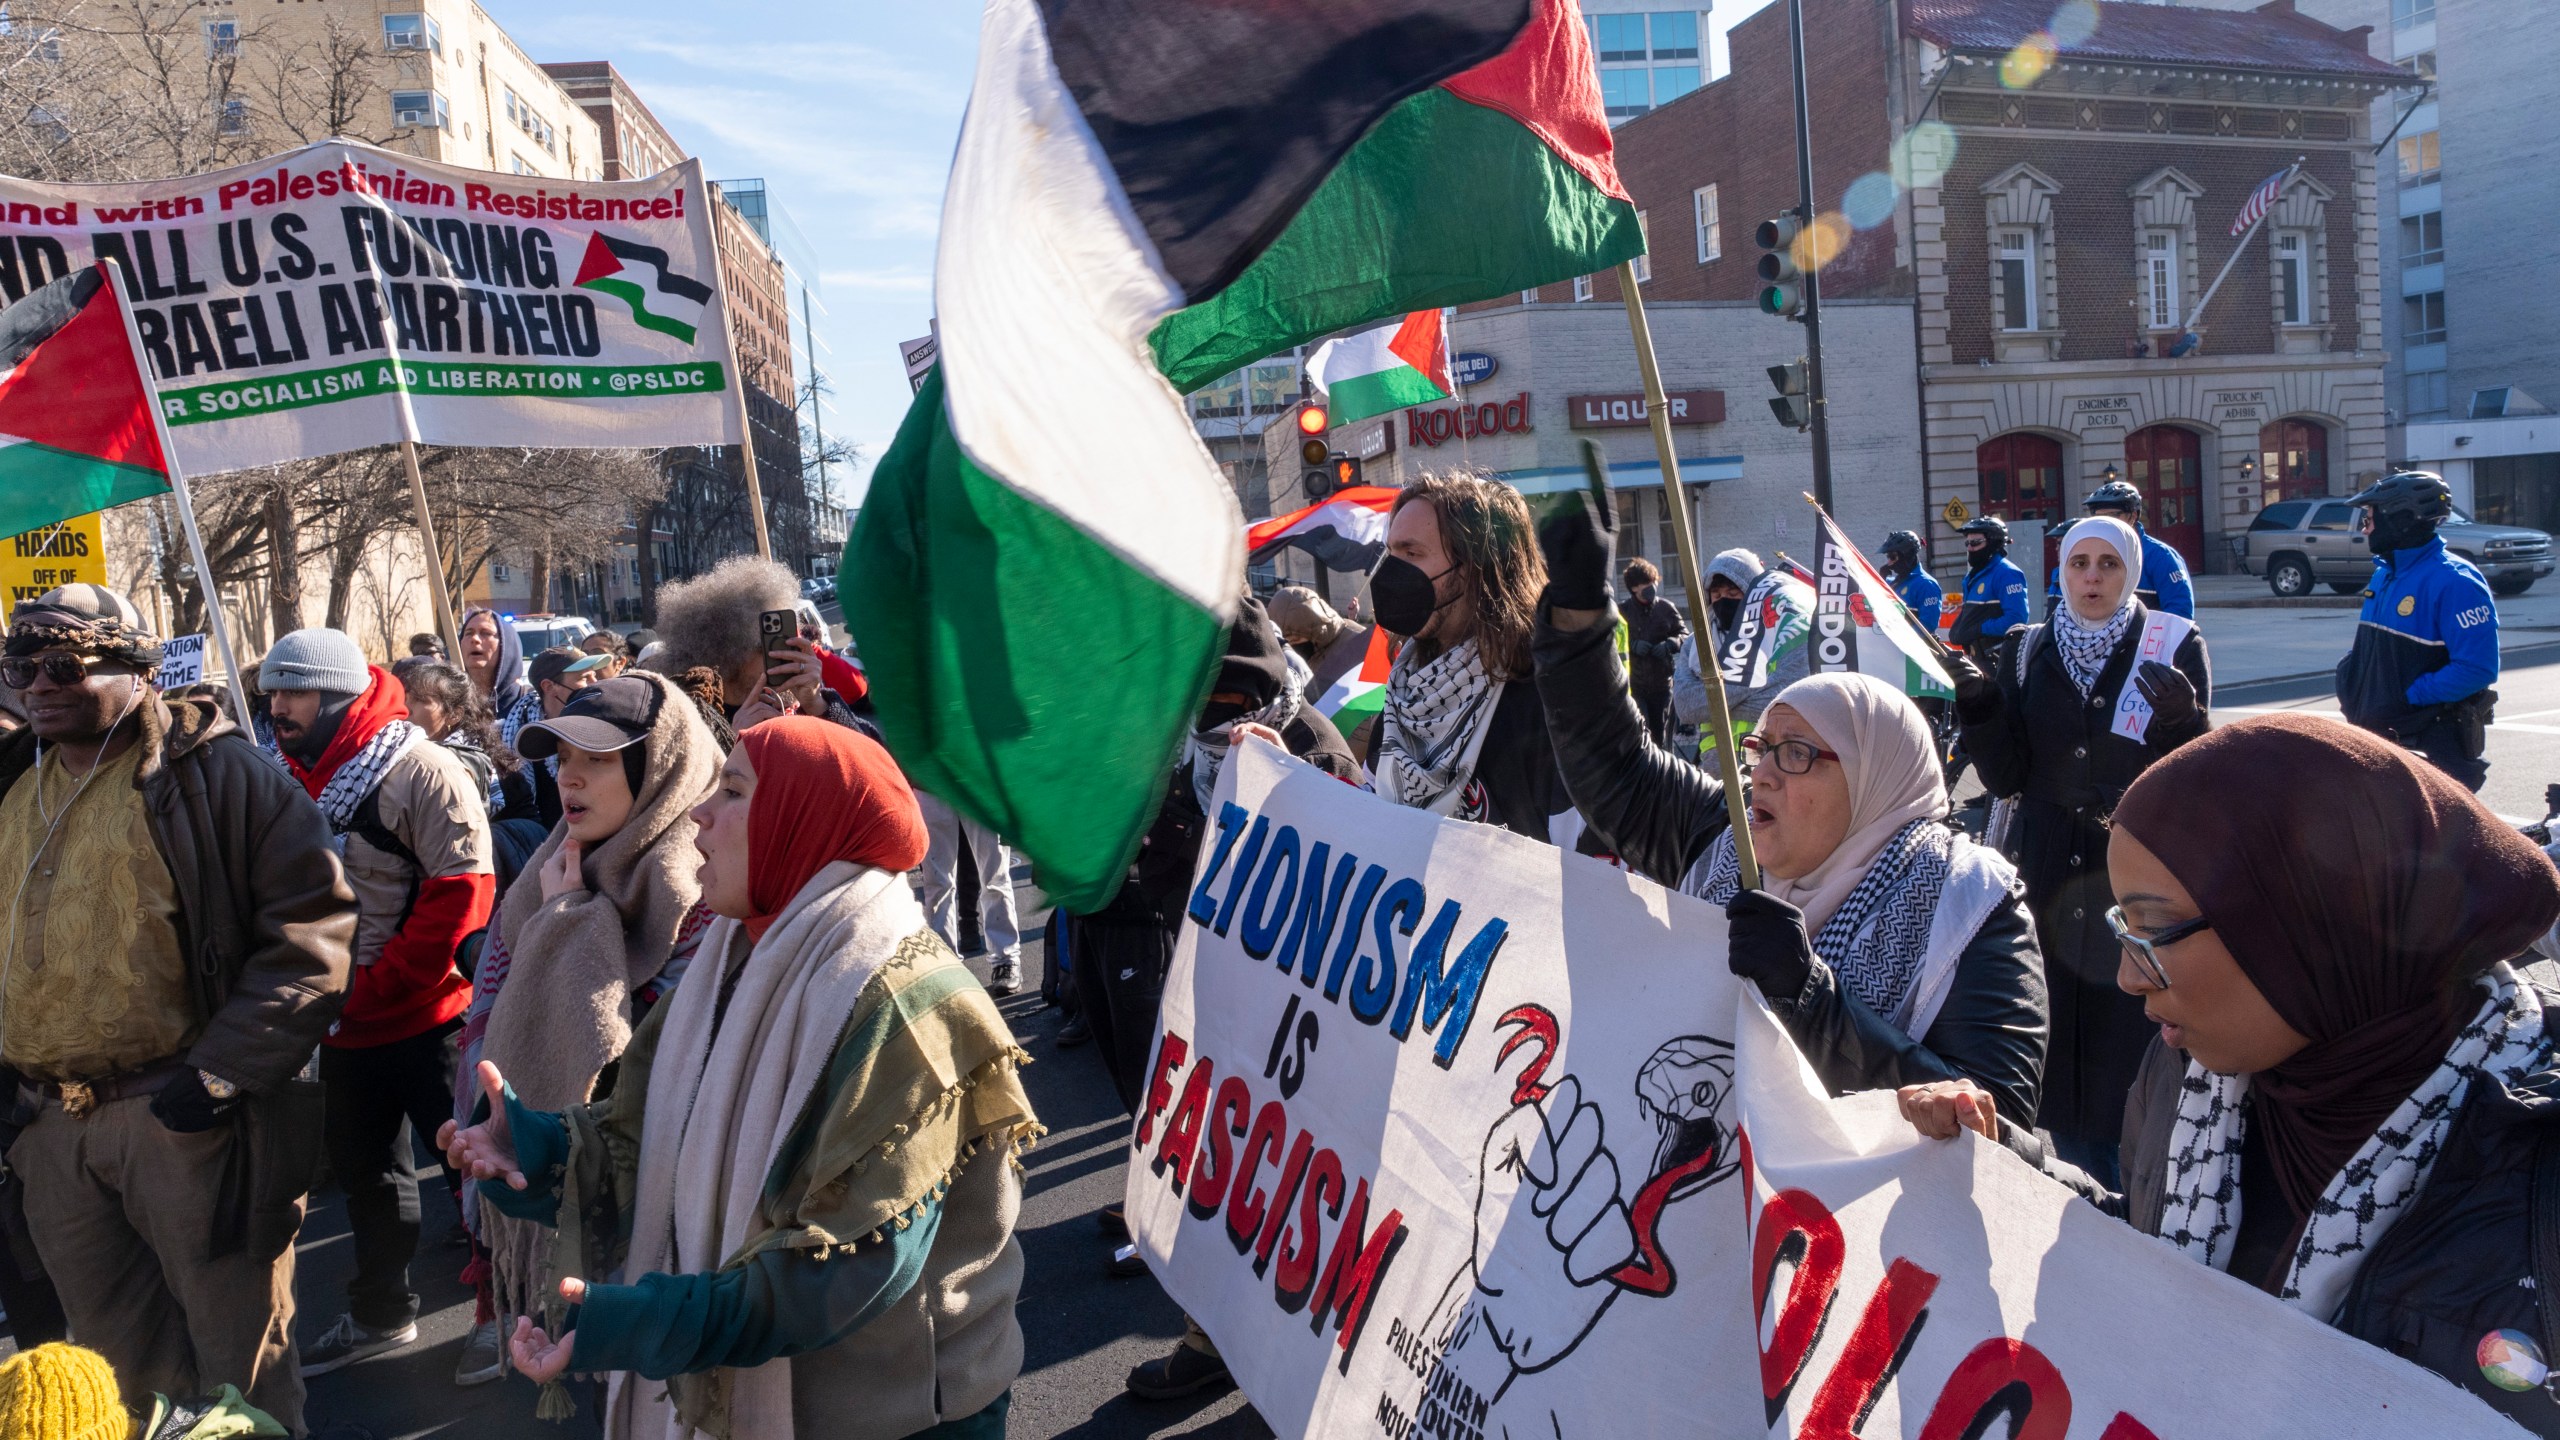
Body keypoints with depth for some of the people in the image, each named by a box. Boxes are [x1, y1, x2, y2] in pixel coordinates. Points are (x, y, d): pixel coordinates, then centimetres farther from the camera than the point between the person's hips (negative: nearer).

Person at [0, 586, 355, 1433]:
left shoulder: (219, 774, -10)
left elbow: (312, 930, -15)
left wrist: (221, 1074, -18)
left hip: (187, 1117, -6)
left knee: (239, 1352, 6)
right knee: (117, 1351, 21)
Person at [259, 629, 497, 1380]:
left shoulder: (419, 770, -18)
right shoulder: (289, 777, 4)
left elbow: (462, 889, -22)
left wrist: (375, 987, -20)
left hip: (425, 1015, -8)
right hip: (344, 1024, 8)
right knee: (363, 1166, 21)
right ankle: (381, 1311, 40)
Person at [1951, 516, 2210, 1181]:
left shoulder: (2174, 646, -2)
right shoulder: (2027, 651, 6)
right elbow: (2007, 778, 0)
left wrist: (2181, 722, -26)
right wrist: (1978, 705, -15)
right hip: (2049, 878, 3)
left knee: (2135, 1044, -3)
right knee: (2060, 1048, 9)